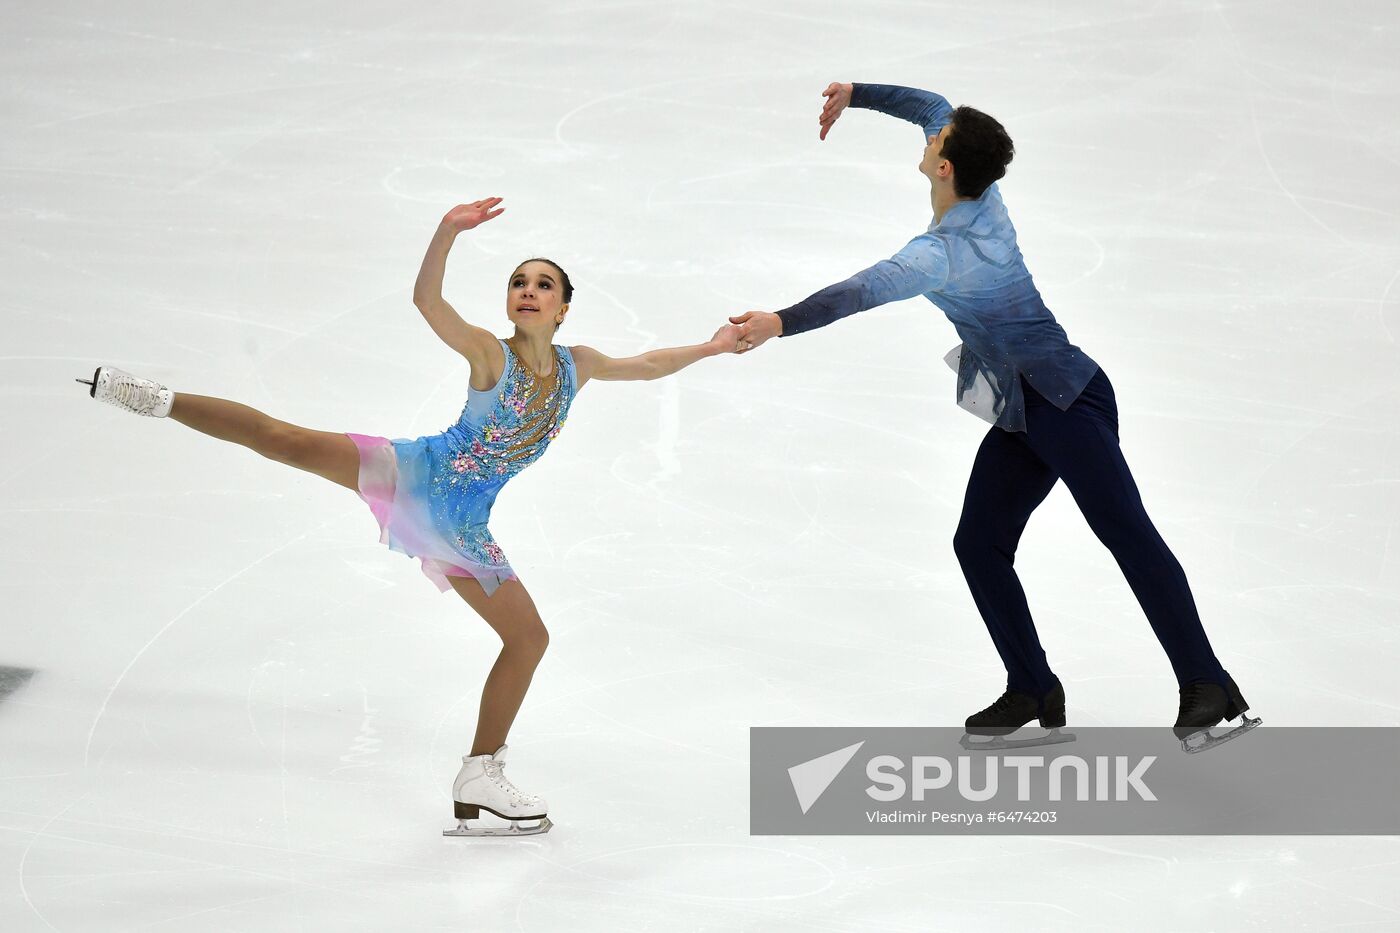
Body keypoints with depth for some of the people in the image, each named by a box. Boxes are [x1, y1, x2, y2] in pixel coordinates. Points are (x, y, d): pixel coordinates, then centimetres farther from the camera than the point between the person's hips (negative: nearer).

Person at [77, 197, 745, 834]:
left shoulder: (577, 365, 6)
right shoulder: (488, 354, -10)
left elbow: (644, 365, 25)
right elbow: (426, 299, -26)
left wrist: (710, 348, 23)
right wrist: (448, 231, -41)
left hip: (460, 527, 5)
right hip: (413, 472, -5)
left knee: (528, 637, 5)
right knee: (288, 442, -22)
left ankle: (479, 777, 16)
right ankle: (158, 400, -8)